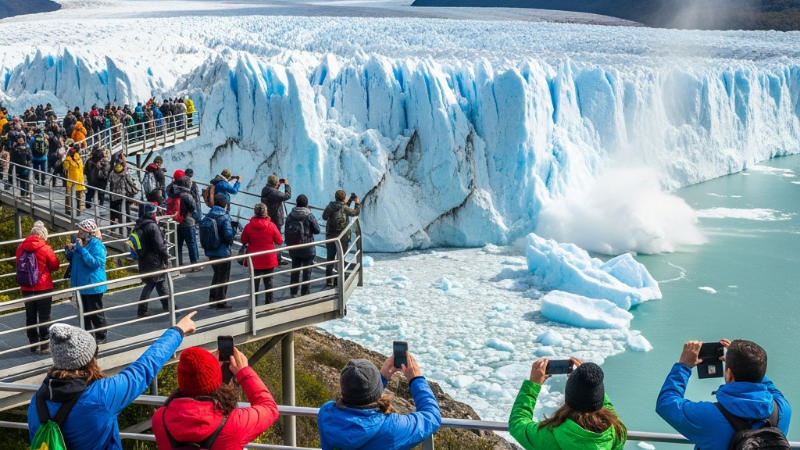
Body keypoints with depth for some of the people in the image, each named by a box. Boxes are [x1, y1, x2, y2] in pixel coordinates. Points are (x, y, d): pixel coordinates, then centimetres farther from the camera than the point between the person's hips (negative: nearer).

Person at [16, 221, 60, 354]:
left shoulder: (21, 247, 1)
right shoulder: (45, 248, -12)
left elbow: (19, 265, 13)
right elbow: (55, 266, -2)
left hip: (26, 288, 4)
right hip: (43, 287, -4)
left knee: (30, 317, 12)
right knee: (44, 317, 3)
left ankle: (34, 344, 19)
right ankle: (44, 345, 5)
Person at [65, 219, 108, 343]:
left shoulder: (97, 245, -17)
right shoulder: (80, 243, 9)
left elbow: (95, 263, -30)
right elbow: (73, 260, 21)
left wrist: (81, 249, -29)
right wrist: (69, 251, -2)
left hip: (93, 285, -8)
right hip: (81, 284, 8)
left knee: (96, 313, 2)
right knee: (84, 313, 16)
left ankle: (101, 337, 13)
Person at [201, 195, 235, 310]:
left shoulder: (207, 216, 3)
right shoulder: (224, 217, -16)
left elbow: (204, 234, 4)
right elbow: (229, 235, -23)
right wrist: (233, 229, -5)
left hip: (210, 252, 7)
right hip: (223, 252, -6)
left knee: (217, 274, 23)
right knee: (223, 277, 5)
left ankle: (212, 299, 28)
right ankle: (220, 303, 8)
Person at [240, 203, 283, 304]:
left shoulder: (249, 226, -11)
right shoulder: (271, 226, -14)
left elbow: (243, 241, 1)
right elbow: (279, 241, -6)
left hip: (254, 260, 1)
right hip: (269, 260, 0)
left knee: (254, 282, 9)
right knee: (268, 282, 12)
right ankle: (268, 304, 16)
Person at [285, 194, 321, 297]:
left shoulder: (290, 216, -1)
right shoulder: (309, 216, -14)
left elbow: (287, 232, 4)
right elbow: (317, 230, -6)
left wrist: (288, 245, 14)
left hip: (294, 249, 4)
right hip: (308, 249, -4)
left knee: (295, 270, 14)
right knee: (307, 271, 6)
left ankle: (293, 292, 20)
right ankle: (305, 293, 8)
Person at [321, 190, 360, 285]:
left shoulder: (330, 206, -1)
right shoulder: (344, 208, -11)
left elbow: (324, 217, 11)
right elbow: (356, 212, 1)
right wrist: (357, 203, 17)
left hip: (330, 236, 3)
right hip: (342, 237, -3)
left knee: (330, 259, 11)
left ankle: (329, 280, 13)